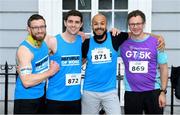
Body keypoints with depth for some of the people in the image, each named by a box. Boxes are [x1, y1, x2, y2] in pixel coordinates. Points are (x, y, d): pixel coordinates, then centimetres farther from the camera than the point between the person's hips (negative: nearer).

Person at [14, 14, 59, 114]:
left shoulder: (44, 42, 0)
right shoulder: (24, 49, -21)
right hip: (26, 99, -7)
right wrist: (51, 71, -18)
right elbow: (26, 81, -28)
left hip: (41, 96, 7)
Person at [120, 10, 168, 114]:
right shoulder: (123, 43, -1)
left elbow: (164, 68, 1)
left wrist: (163, 91, -4)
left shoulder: (156, 42, -4)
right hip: (131, 92, 1)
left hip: (153, 91, -1)